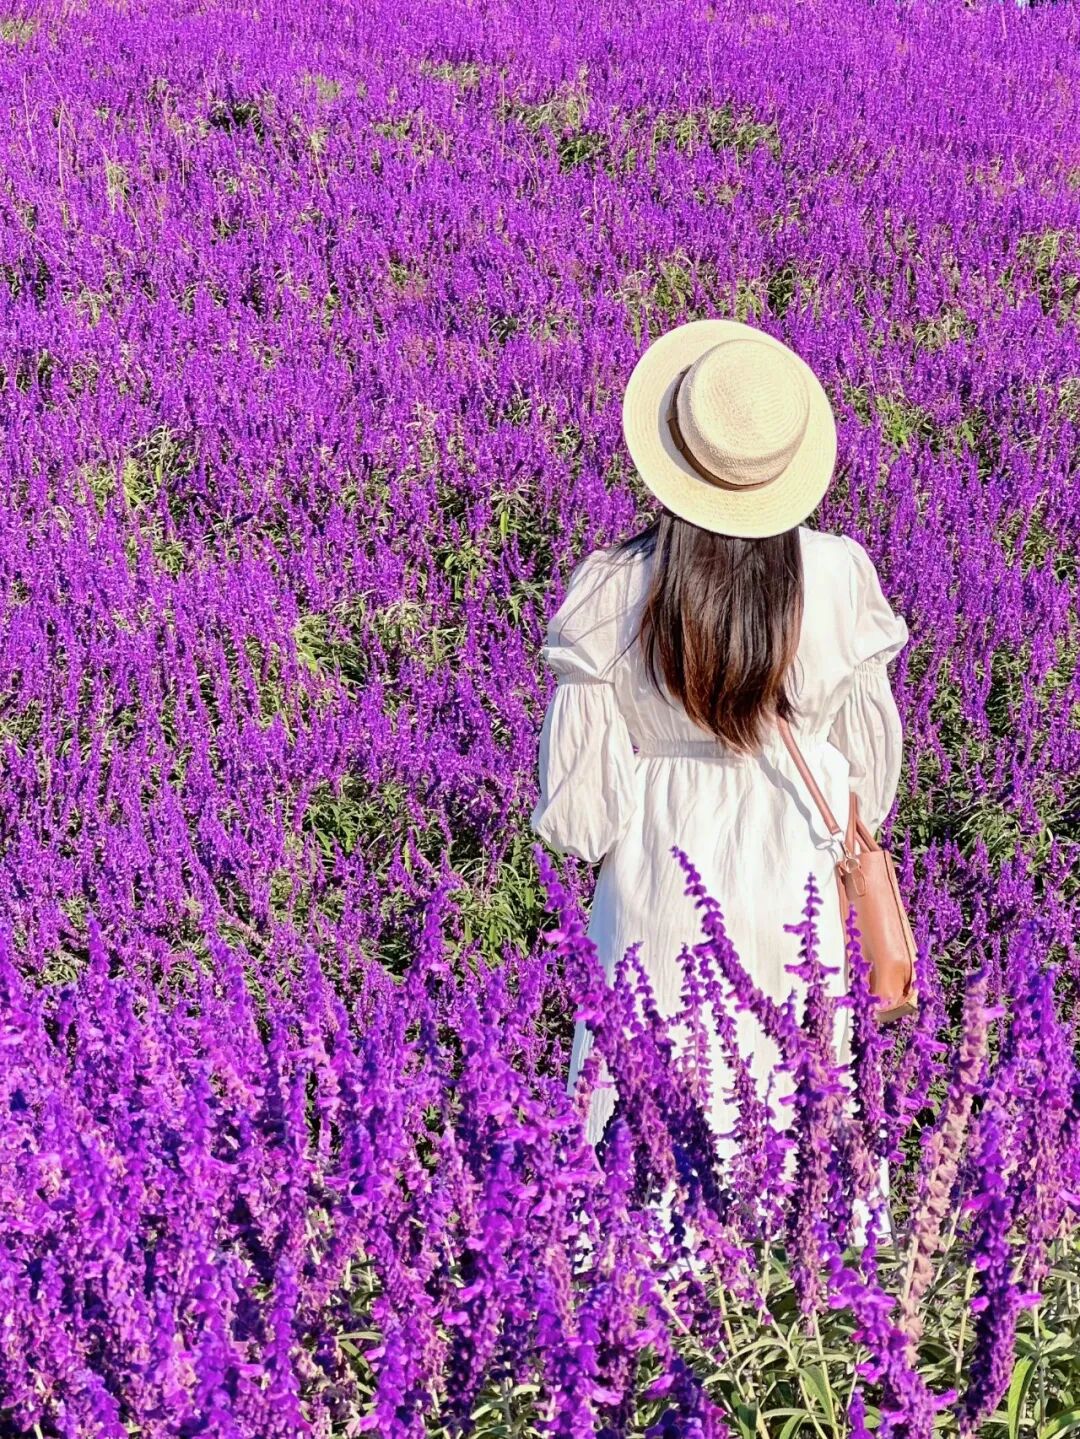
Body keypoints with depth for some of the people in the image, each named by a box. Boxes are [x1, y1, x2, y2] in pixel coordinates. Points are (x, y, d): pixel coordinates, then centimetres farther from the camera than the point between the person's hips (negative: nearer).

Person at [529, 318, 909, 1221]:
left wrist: (592, 839, 11)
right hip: (792, 882, 1)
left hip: (656, 888, -1)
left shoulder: (610, 593, -18)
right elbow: (871, 759, 0)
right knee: (792, 1095, 18)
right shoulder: (838, 578, -13)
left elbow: (576, 806, -12)